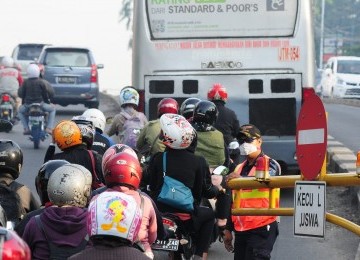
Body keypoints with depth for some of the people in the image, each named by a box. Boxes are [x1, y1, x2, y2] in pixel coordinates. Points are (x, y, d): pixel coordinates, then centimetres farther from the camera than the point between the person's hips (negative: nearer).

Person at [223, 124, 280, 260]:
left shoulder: (270, 164, -3)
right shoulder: (239, 168, 19)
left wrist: (242, 178, -45)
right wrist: (228, 229, 20)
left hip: (262, 229, -7)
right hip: (240, 230, 7)